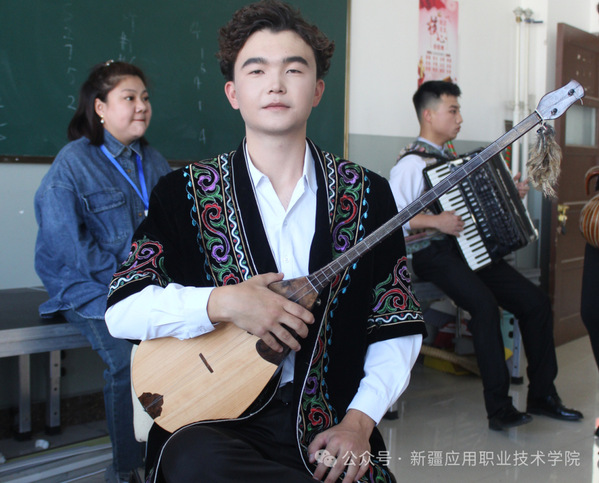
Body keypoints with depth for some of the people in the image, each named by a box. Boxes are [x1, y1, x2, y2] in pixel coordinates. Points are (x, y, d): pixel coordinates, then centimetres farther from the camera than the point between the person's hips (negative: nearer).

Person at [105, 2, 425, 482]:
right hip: (213, 421, 0)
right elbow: (121, 310, -4)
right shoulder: (183, 193, 3)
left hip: (326, 427, 1)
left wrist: (358, 422, -8)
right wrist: (222, 303, -18)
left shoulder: (368, 194, 5)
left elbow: (397, 331, 6)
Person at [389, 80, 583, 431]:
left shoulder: (449, 159, 21)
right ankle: (499, 407, -23)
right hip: (434, 253, -8)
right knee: (484, 303, -33)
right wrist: (435, 221, -26)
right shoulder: (411, 163, -6)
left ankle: (542, 395, 5)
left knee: (536, 301, -6)